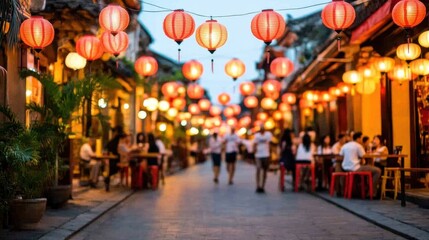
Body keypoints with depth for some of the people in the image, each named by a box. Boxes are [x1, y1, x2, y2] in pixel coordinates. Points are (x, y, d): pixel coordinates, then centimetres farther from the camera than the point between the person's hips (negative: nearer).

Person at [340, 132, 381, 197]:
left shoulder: (345, 145, 11)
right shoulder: (358, 146, -7)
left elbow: (341, 155, 15)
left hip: (345, 168, 8)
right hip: (355, 168, -8)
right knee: (377, 171, -2)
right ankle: (372, 192, -2)